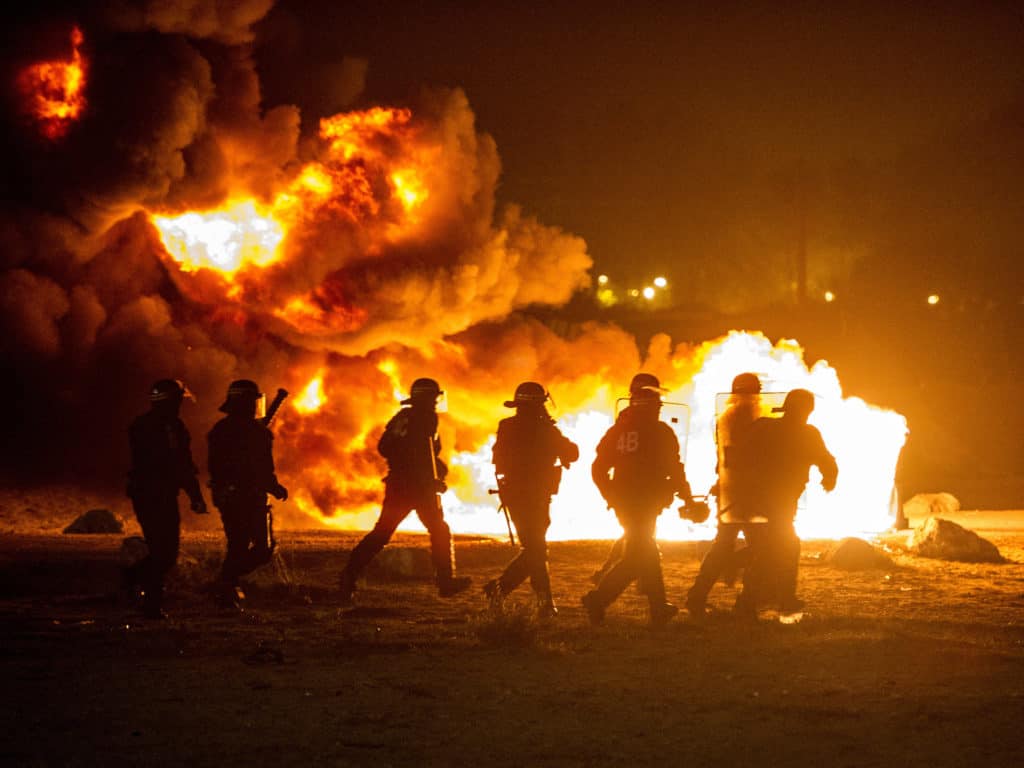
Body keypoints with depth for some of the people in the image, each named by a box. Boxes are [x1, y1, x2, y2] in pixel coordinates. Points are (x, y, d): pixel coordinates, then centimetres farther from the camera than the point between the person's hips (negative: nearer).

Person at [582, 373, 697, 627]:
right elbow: (674, 469, -7)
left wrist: (612, 497, 19)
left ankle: (659, 607, 25)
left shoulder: (617, 430, 6)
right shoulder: (660, 431, -10)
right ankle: (599, 599, -17)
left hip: (623, 503, 7)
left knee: (647, 553, 19)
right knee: (637, 558, -5)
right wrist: (687, 498, 7)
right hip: (647, 504, -7)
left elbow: (598, 468, 7)